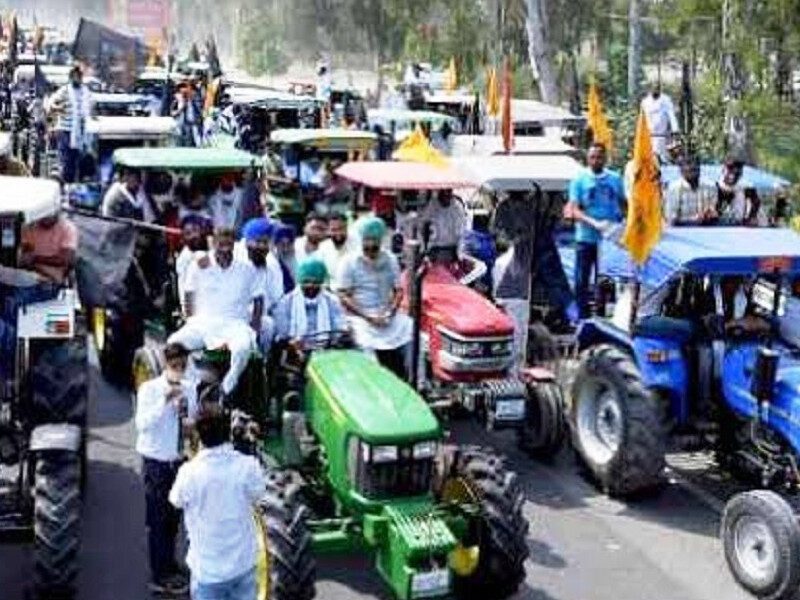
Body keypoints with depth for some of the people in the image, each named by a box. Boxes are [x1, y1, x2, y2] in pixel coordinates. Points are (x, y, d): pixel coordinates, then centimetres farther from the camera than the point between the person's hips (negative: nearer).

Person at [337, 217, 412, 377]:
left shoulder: (390, 260, 9)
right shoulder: (350, 262, -2)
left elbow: (398, 291, 10)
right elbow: (344, 297, -6)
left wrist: (390, 313, -9)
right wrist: (369, 317, -14)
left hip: (387, 315, 4)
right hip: (359, 316, -4)